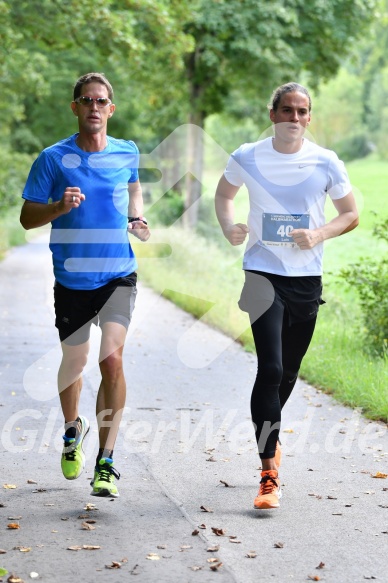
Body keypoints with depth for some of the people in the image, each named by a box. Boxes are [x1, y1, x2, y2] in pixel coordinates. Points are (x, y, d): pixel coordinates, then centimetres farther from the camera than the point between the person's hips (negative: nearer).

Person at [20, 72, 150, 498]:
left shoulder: (127, 152, 3)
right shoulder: (53, 158, -5)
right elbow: (27, 217, -2)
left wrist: (137, 218, 6)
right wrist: (60, 206, -21)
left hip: (118, 275, 0)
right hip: (71, 279, 0)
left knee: (112, 359, -17)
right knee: (74, 363, 14)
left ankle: (106, 463, -11)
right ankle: (73, 430, 46)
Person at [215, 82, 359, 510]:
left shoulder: (326, 163, -2)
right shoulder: (247, 158, -2)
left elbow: (350, 214, 8)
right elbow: (224, 193, 17)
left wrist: (320, 234, -12)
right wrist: (228, 227, -3)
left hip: (307, 279, 2)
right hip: (263, 275, -2)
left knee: (288, 371, 15)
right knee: (270, 369, -15)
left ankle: (269, 435, 44)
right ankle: (269, 473, -13)